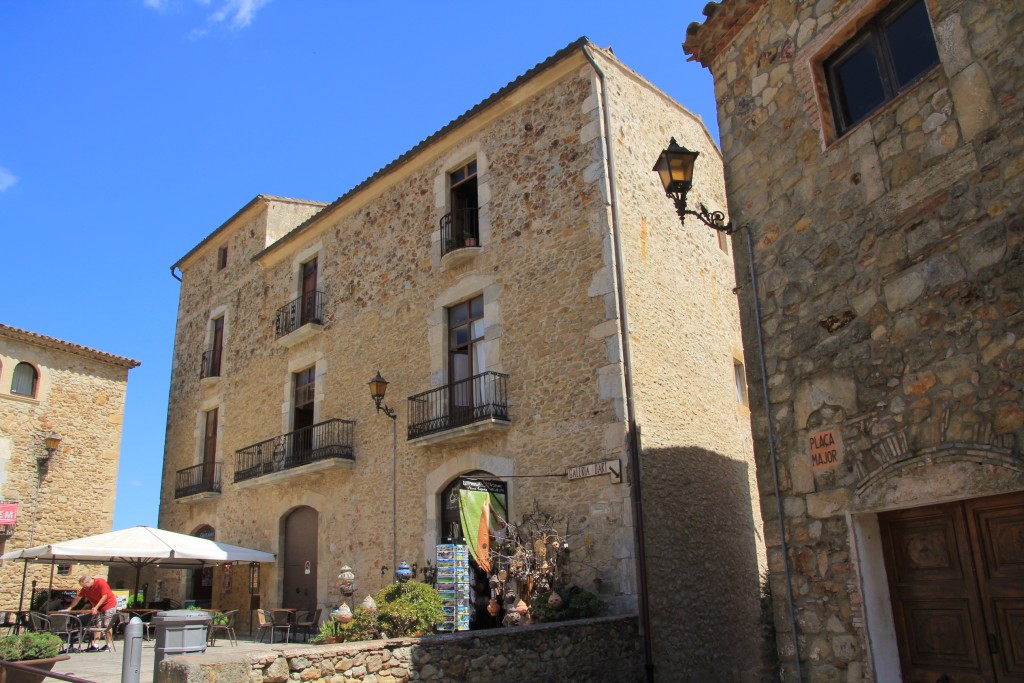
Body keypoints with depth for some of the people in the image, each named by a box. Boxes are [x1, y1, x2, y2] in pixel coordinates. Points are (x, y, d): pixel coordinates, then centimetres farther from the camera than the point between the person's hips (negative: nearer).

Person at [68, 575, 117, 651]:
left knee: (107, 625, -8)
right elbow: (78, 598, 2)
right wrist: (70, 608, -4)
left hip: (109, 605, -6)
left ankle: (108, 644, -4)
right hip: (97, 607, 6)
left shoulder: (101, 582, -23)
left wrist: (96, 607, -25)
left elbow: (104, 596, -23)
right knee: (97, 625, 0)